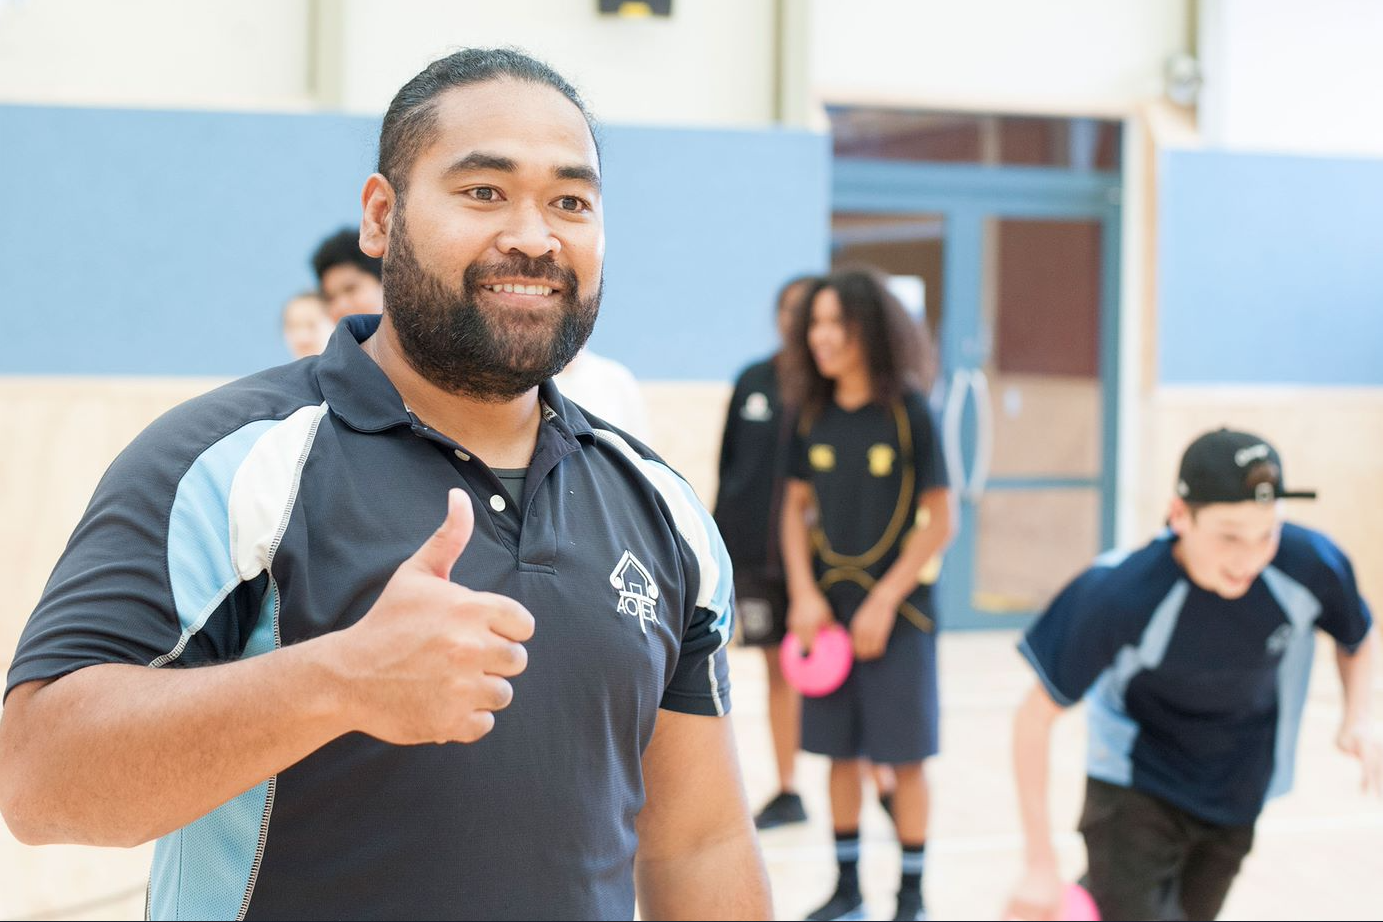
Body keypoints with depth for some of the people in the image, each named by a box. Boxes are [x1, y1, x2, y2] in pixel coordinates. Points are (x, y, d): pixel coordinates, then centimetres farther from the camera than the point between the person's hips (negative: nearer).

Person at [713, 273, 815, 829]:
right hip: (753, 549, 4)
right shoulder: (752, 382, 9)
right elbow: (729, 460, 14)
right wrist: (725, 532, 10)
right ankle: (787, 792, 21)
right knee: (778, 666, 11)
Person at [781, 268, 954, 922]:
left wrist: (884, 602, -12)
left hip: (897, 605, -4)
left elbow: (939, 523, -8)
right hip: (828, 603, 4)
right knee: (840, 751, 9)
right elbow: (796, 507, 9)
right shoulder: (814, 413, 2)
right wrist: (804, 595, -3)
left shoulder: (908, 410, -9)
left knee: (904, 757, 2)